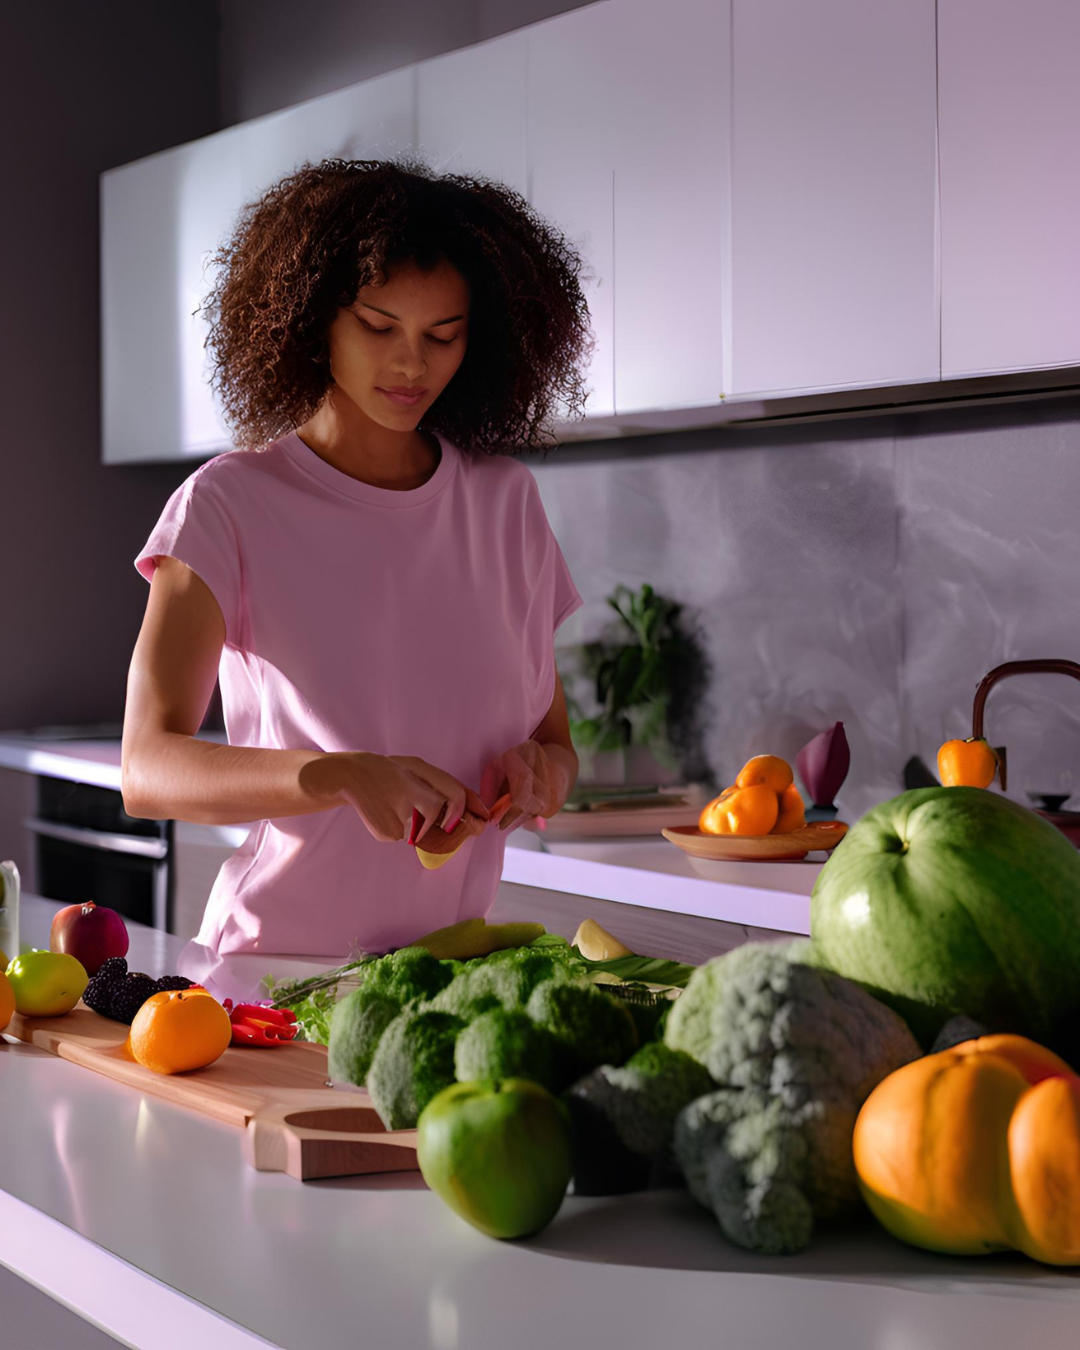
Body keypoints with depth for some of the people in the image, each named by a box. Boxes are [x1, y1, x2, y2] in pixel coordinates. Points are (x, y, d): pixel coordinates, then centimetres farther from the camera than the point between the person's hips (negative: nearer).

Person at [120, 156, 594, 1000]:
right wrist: (341, 775, -31)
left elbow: (554, 736, 17)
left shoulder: (505, 500, 10)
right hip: (274, 972, -3)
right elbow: (149, 768, -14)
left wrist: (541, 770, -7)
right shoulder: (229, 506, -3)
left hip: (452, 958, 3)